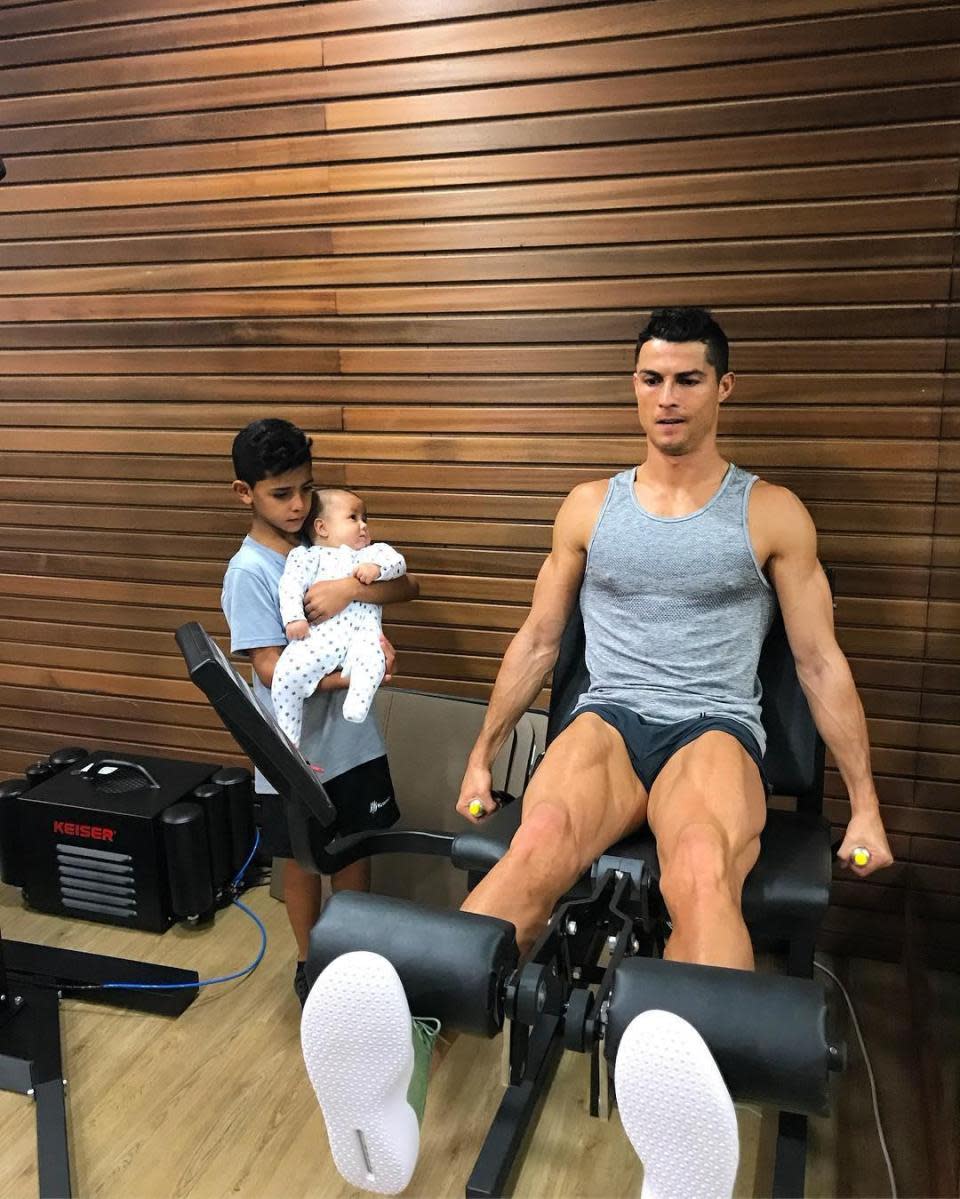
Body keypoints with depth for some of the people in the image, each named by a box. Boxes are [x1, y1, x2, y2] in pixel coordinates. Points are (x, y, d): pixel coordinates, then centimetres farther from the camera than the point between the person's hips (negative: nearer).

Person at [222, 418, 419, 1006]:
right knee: (304, 858, 15)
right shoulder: (250, 571, -15)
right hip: (297, 751, -4)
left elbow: (407, 586, -6)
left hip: (354, 736, 4)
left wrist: (350, 587, -24)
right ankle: (310, 962, 37)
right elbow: (273, 671, -21)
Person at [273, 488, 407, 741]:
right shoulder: (307, 555, 20)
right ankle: (287, 740, -10)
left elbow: (398, 562, 12)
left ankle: (357, 707, -40)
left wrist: (377, 568, -9)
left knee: (371, 658, -33)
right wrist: (293, 618, -12)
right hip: (317, 634, -1)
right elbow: (291, 584, 5)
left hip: (362, 632, 2)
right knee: (287, 672, -22)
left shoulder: (374, 552, 30)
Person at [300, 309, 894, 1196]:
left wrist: (865, 806, 7)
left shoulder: (772, 513, 8)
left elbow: (821, 663, 9)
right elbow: (537, 640, 17)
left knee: (701, 873, -39)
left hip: (714, 730, -1)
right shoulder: (590, 506, 14)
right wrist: (482, 755, 17)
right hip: (609, 719, 2)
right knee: (541, 839, -36)